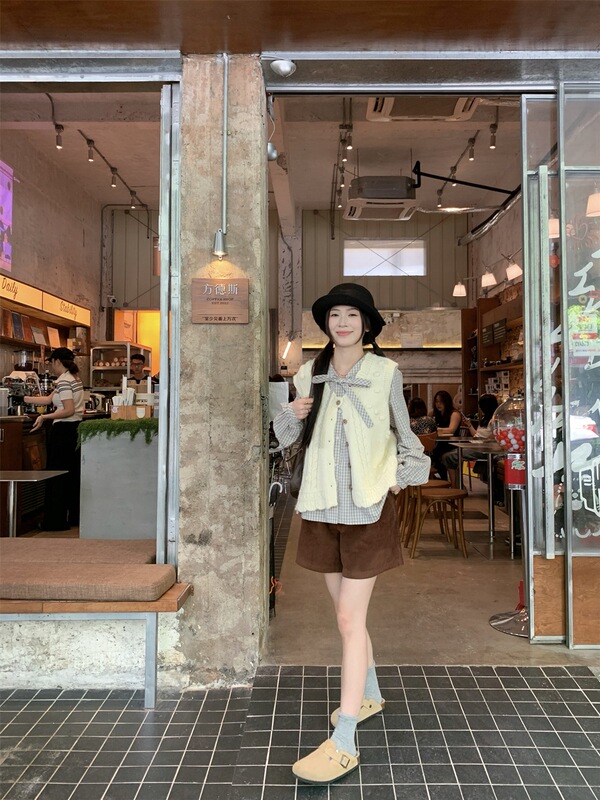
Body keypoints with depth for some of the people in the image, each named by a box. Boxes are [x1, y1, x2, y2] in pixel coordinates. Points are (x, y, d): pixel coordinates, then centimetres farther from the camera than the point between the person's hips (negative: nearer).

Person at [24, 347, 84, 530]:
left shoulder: (63, 381, -15)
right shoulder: (73, 378, 14)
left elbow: (69, 410, -21)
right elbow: (49, 400, 18)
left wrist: (44, 417, -18)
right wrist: (26, 399, 20)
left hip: (63, 430, -10)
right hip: (76, 428, 10)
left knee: (57, 474, -2)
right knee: (73, 473, 14)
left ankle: (57, 521, 3)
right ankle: (74, 517, 22)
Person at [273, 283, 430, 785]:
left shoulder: (385, 373, -3)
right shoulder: (309, 375, 5)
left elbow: (403, 432, 8)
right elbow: (296, 438, 13)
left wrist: (404, 475, -4)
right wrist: (294, 415, -7)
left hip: (369, 505, -4)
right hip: (324, 507, 4)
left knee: (349, 619, -5)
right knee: (348, 613, 17)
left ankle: (344, 744, 4)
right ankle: (370, 695, 39)